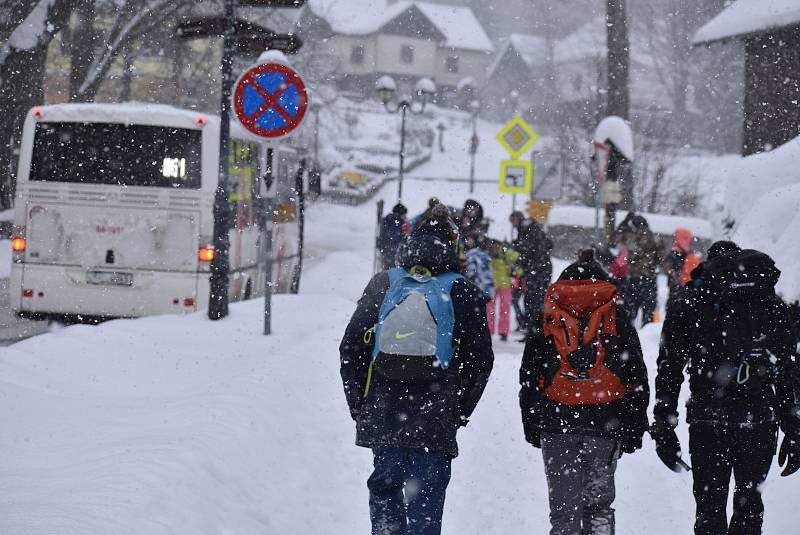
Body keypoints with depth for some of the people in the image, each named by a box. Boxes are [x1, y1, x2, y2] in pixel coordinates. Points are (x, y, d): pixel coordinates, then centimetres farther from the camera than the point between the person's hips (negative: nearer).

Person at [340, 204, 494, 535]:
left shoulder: (382, 284, 6)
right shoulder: (464, 292, 1)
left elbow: (351, 347, 6)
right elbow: (480, 359, 1)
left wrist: (359, 405, 13)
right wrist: (460, 410, 10)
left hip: (381, 414, 2)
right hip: (435, 418, -2)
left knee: (384, 487, 16)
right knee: (425, 496, 2)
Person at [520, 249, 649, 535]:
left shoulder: (546, 319, 9)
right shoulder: (617, 320, 9)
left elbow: (529, 377, 9)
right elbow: (637, 380, 6)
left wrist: (531, 425, 14)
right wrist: (634, 429, 11)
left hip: (556, 425, 0)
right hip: (606, 426, 0)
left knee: (564, 506, 3)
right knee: (598, 501, 12)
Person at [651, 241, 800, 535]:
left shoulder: (688, 302, 8)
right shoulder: (771, 303, 11)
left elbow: (669, 368, 4)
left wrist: (663, 428, 7)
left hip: (708, 420, -1)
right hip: (761, 421, 1)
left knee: (710, 508, 8)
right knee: (750, 504, 16)